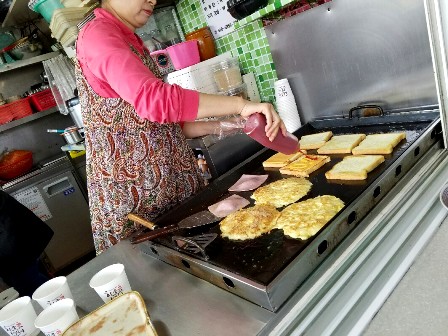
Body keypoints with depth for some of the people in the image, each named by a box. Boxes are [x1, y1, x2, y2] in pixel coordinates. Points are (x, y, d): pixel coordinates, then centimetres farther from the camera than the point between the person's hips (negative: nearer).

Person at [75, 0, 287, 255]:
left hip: (169, 183, 8)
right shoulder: (97, 34, -12)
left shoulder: (131, 42, 16)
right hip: (131, 192, -8)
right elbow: (155, 99, -31)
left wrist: (221, 126, 5)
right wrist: (240, 104, -29)